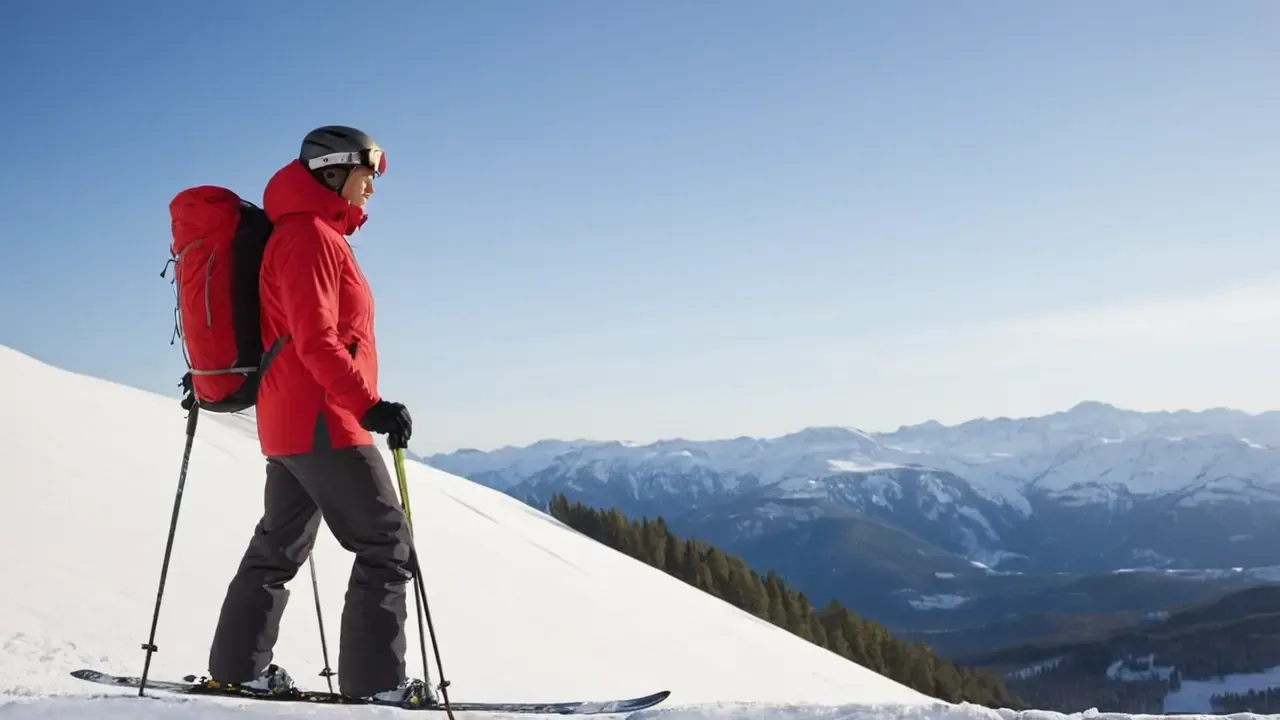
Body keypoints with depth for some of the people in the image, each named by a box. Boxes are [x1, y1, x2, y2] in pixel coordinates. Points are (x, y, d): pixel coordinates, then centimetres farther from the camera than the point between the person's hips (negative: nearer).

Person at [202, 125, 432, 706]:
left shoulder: (316, 234, 18)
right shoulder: (309, 235, -13)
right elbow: (316, 340, -23)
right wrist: (369, 405, -29)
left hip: (289, 421, 10)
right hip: (322, 421, -10)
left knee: (281, 544, 15)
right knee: (386, 541, -8)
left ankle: (239, 665, 21)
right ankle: (375, 677, -9)